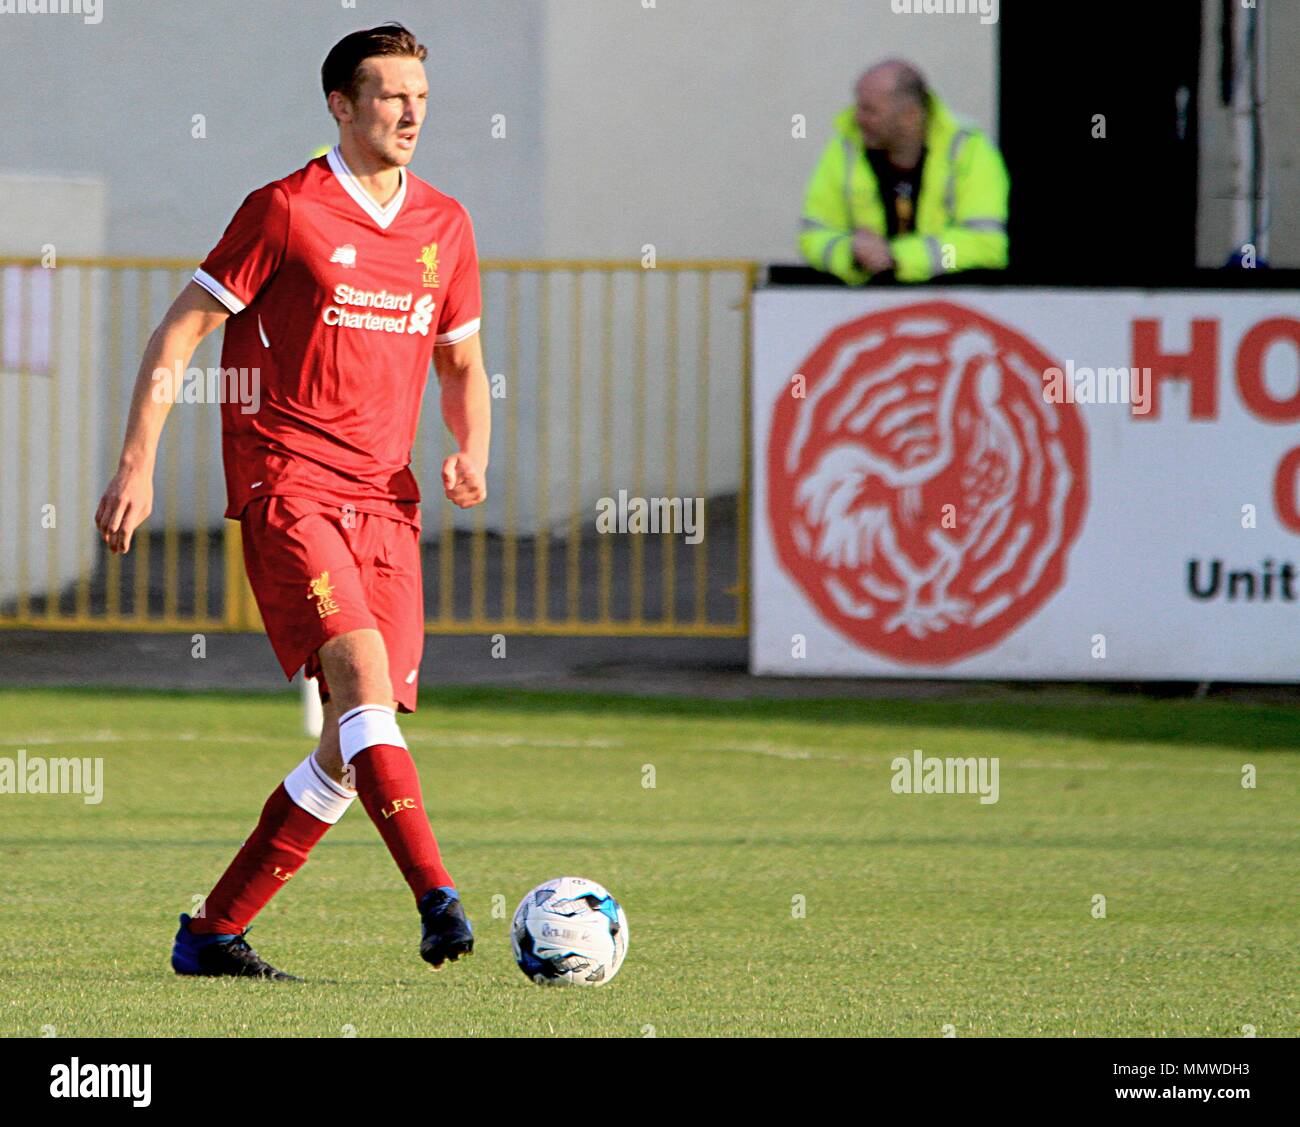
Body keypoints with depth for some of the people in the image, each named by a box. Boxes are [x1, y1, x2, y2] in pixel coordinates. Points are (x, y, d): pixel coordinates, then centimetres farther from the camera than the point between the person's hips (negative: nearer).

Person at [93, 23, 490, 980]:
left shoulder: (444, 226, 13)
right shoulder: (286, 211, -4)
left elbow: (462, 363, 23)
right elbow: (180, 333, -1)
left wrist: (473, 452, 3)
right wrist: (137, 464, -7)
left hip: (385, 504, 6)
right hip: (287, 487, -6)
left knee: (360, 743, 1)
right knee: (361, 675, -25)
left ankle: (212, 934, 10)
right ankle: (439, 899, -33)